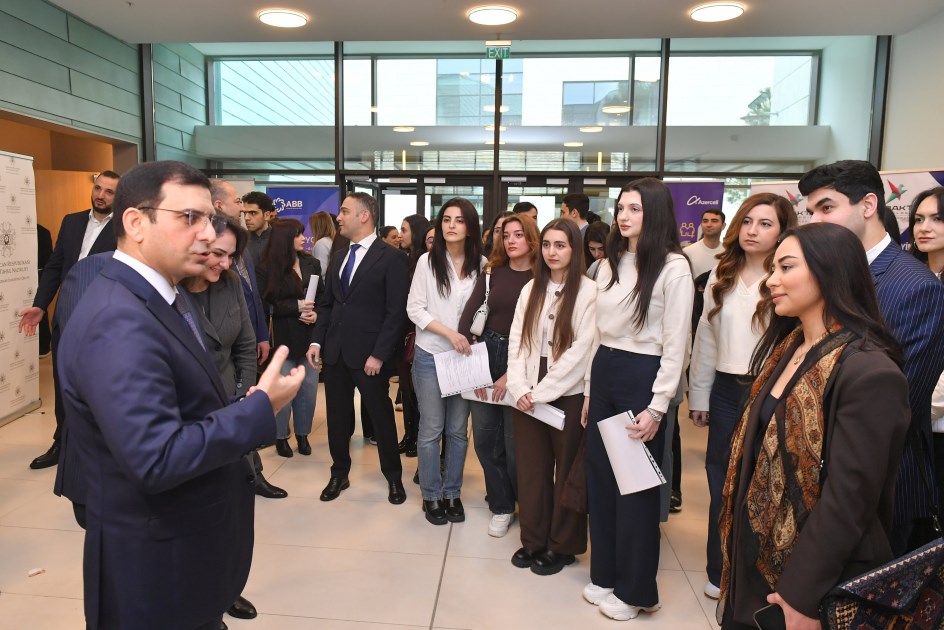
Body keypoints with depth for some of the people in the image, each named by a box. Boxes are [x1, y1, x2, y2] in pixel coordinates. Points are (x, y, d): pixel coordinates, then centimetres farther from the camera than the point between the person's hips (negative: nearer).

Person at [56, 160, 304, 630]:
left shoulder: (163, 297, 5)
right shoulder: (118, 323, -27)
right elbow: (157, 460, -32)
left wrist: (243, 406, -1)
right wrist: (261, 407, -25)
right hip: (157, 563, -9)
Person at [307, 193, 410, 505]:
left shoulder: (391, 258, -9)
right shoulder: (338, 258, 13)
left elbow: (396, 312, -13)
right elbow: (326, 304, 16)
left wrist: (379, 354, -16)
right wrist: (317, 341, 4)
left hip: (369, 355, -6)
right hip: (334, 351, 6)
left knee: (381, 416, 9)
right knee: (337, 417, 14)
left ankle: (393, 477, 27)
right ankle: (339, 474, 32)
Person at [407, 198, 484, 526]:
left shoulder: (481, 264, -2)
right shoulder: (428, 261, -5)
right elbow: (414, 309, -6)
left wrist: (472, 342, -6)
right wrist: (449, 333, -16)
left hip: (465, 357, 2)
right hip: (430, 357, -1)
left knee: (458, 430, 11)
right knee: (431, 430, 6)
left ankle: (452, 493, 28)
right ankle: (431, 496, 22)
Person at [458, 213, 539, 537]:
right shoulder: (492, 272, 5)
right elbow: (467, 316, 0)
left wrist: (513, 373, -13)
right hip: (487, 353, 4)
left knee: (514, 442, 4)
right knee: (484, 438, 7)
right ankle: (502, 506, 27)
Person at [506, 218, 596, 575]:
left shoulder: (588, 291, -8)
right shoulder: (531, 289, 8)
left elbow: (580, 351, -13)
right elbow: (516, 342, 5)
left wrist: (541, 392, -13)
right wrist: (519, 389, -7)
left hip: (568, 396, -4)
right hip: (527, 395, 4)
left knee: (566, 472, 9)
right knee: (531, 469, 11)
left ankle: (562, 546, 24)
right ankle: (533, 540, 28)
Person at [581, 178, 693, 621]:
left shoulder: (673, 268, -11)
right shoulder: (610, 264, 10)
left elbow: (676, 345, -12)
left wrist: (657, 407, -15)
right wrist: (590, 389, 13)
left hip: (642, 378, -7)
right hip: (603, 374, 7)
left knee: (636, 485, 6)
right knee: (599, 479, 14)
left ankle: (635, 590, 25)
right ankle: (605, 574, 33)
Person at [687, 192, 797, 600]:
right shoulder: (722, 276, 8)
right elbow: (705, 339, 9)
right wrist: (698, 396, 9)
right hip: (725, 390, 5)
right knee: (721, 481, 13)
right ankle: (720, 571, 31)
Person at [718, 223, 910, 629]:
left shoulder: (869, 372, -22)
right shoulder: (786, 349, 4)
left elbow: (849, 498, -23)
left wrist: (802, 596, -19)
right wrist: (738, 548, 11)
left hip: (807, 580, -7)